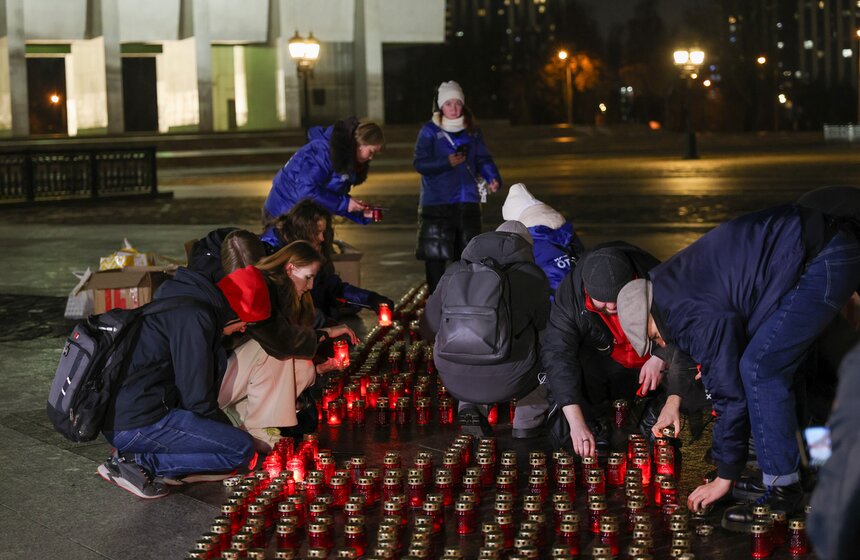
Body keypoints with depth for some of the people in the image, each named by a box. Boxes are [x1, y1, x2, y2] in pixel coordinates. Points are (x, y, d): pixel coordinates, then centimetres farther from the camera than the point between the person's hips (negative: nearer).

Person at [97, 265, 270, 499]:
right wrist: (228, 430, 4)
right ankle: (138, 461, -9)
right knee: (241, 450, -10)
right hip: (138, 424, -10)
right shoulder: (194, 317, -14)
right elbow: (197, 398, -13)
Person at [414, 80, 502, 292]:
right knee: (435, 254, -2)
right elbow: (420, 163, -9)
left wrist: (493, 178, -9)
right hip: (436, 202, -4)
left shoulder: (472, 131, 10)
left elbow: (483, 159, 9)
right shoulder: (429, 131, -4)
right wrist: (447, 163, -22)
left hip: (468, 201, 4)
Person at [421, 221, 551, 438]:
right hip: (508, 381, -2)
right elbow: (544, 324, 14)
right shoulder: (533, 276, -1)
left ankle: (469, 407, 16)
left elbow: (429, 327, 14)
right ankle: (529, 419, 22)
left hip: (456, 381, 3)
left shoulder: (454, 273, 8)